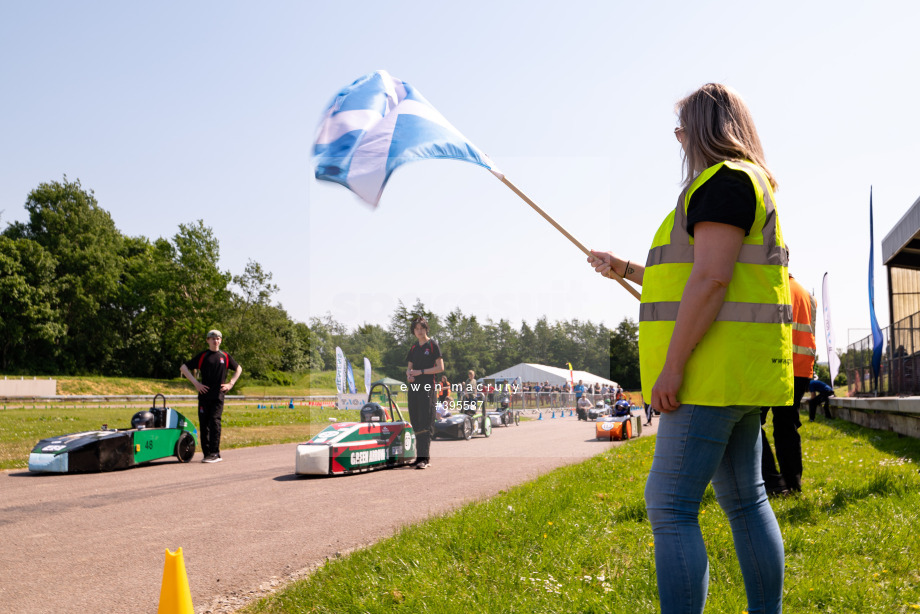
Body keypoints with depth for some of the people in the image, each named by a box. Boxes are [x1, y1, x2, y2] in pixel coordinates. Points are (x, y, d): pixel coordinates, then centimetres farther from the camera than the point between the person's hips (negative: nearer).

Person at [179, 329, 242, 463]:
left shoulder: (225, 356, 10)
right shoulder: (202, 356, 7)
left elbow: (238, 369, 24)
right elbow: (183, 368, 8)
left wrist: (230, 383, 11)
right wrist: (196, 383, 0)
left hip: (218, 395, -1)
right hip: (204, 394, 1)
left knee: (215, 422, -11)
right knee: (204, 424, 2)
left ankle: (215, 453, -11)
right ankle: (207, 453, 9)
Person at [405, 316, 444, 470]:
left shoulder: (433, 345, 0)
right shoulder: (414, 347, 18)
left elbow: (440, 367, -5)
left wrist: (421, 372, -13)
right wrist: (409, 373, -1)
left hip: (428, 388, -6)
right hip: (414, 388, 6)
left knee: (425, 424, -10)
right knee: (416, 423, 5)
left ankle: (424, 458, -14)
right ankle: (421, 456, 11)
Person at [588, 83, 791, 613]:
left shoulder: (723, 180, -10)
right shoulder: (748, 186, 23)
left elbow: (711, 278, -21)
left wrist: (671, 366, -22)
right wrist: (624, 269, 34)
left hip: (714, 370, -11)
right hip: (740, 379, 11)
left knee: (670, 505, -11)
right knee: (745, 500, 14)